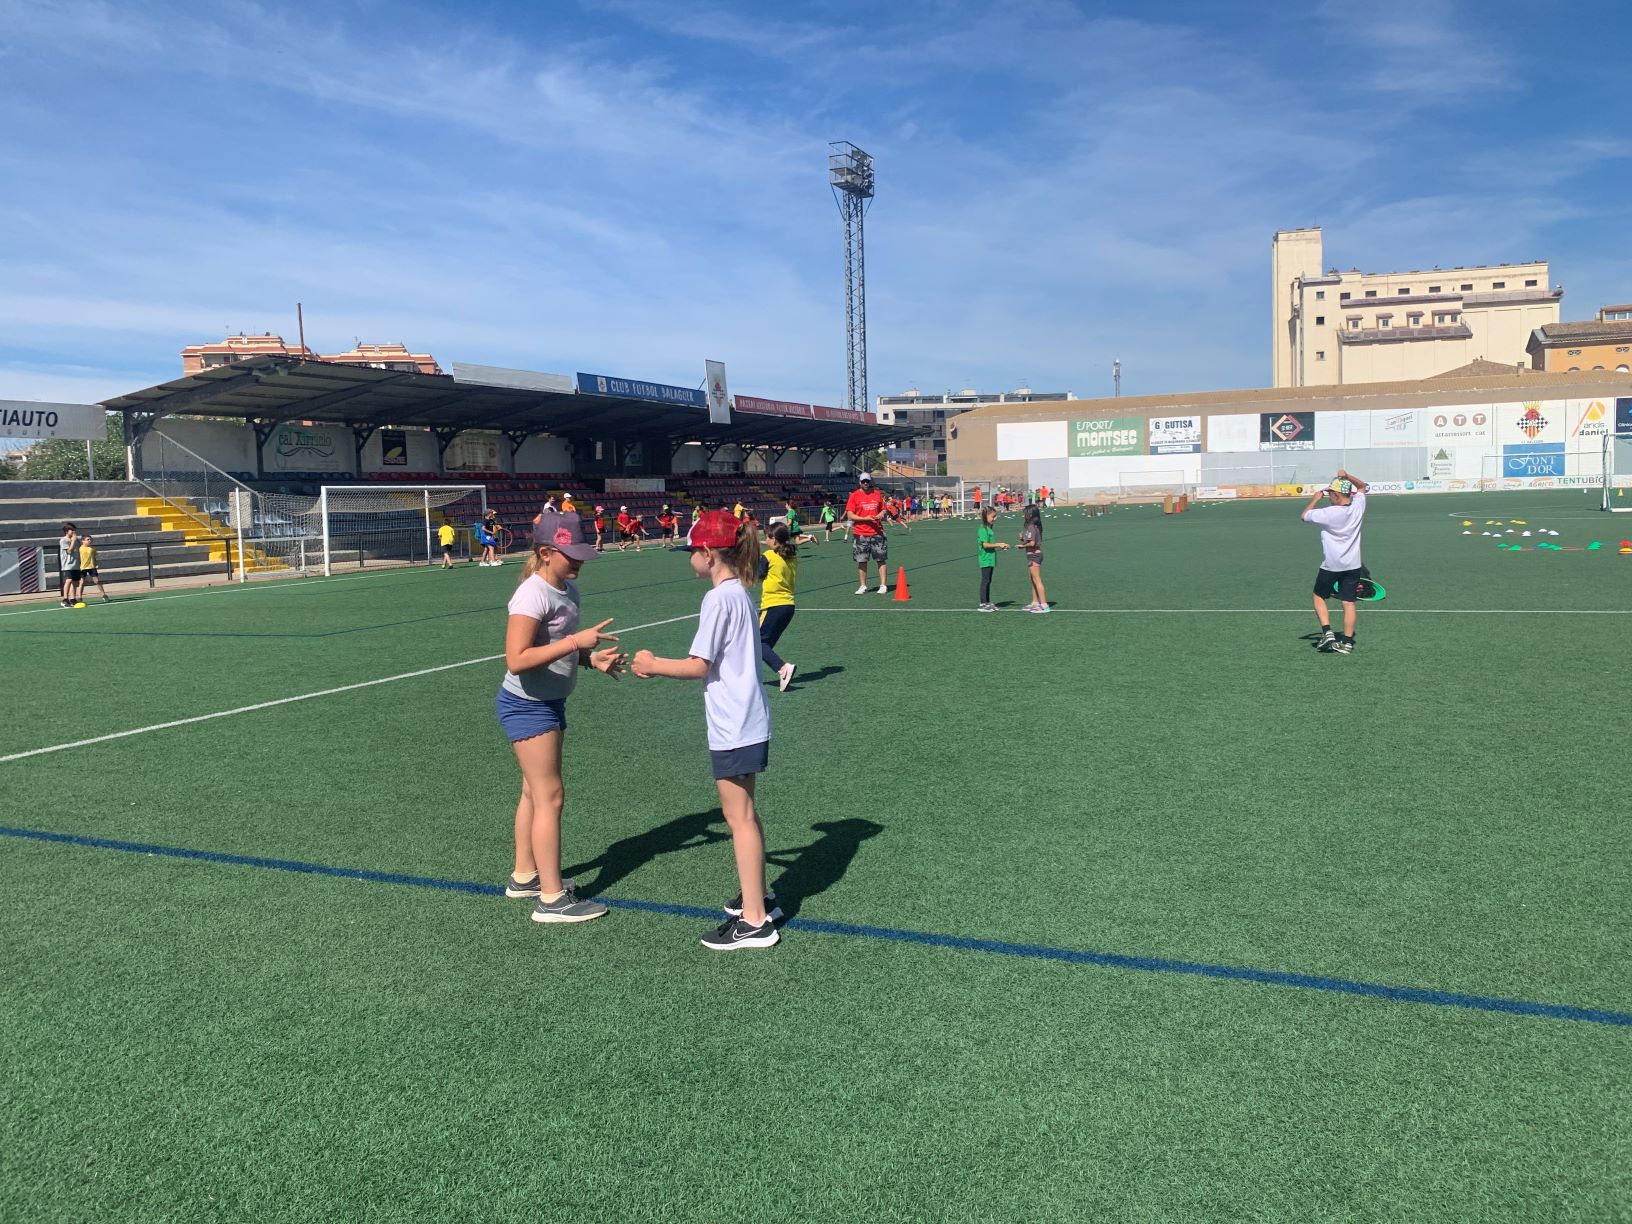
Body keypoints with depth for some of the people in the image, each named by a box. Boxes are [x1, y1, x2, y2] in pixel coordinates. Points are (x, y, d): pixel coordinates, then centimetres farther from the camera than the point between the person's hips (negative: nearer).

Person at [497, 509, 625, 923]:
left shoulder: (568, 588, 4)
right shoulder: (534, 594, -23)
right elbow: (516, 660, -30)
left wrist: (591, 658, -1)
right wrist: (575, 642, -32)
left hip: (550, 702, 9)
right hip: (527, 706, -9)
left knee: (535, 792, 18)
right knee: (549, 797, -6)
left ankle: (524, 876, 32)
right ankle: (551, 899, 1)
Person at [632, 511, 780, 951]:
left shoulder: (719, 599, -18)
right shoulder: (740, 593, 10)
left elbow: (699, 666, -18)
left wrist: (654, 665, -5)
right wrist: (661, 666, 16)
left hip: (733, 728, -10)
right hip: (748, 722, 10)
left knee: (739, 816, -3)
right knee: (744, 812, 19)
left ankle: (754, 921, 3)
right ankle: (758, 897, 31)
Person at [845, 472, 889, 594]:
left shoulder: (877, 494, 8)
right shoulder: (855, 496, -1)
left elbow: (883, 509, 17)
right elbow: (850, 515, -5)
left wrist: (881, 514, -6)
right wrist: (864, 518, -16)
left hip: (877, 533, 2)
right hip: (860, 534, -2)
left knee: (881, 559, 0)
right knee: (861, 561, 4)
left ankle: (883, 585, 6)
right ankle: (863, 586, 15)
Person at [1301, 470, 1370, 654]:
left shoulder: (1328, 513, -18)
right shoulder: (1358, 507, -4)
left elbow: (1304, 516, -2)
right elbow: (1362, 486, 15)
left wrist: (1315, 498, 9)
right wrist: (1347, 476, -1)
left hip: (1330, 566, -4)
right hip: (1352, 565, 4)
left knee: (1319, 598, 13)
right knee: (1348, 603, 5)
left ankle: (1327, 632, 0)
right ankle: (1347, 642, 5)